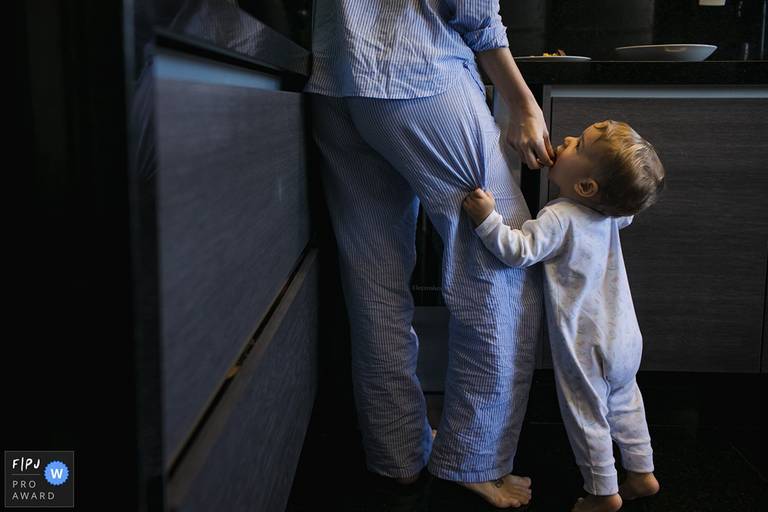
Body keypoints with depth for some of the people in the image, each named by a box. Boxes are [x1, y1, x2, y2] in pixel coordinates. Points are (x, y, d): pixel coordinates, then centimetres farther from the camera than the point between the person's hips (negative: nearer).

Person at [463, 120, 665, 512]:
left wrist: (487, 219, -33)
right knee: (624, 404, 24)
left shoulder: (559, 218, -25)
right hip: (625, 339, 8)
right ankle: (641, 473, 37)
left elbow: (518, 251, -31)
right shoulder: (610, 214, -1)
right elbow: (626, 214, 23)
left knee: (587, 417, 9)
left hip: (585, 347, -8)